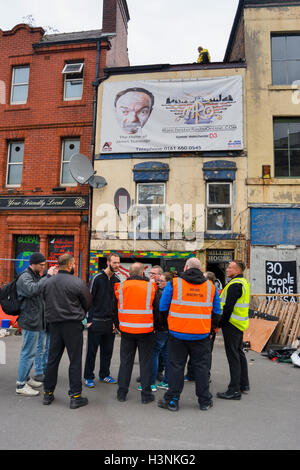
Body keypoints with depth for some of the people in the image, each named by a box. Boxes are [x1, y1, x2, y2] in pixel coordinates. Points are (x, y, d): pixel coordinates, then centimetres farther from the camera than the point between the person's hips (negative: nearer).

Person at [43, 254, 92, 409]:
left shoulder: (49, 282, 1)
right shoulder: (77, 283, -14)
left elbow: (46, 302, 10)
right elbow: (88, 303, -4)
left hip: (54, 324, 5)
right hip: (72, 325, -5)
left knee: (52, 359, 16)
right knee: (75, 360, 5)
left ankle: (48, 393, 28)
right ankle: (75, 396, 12)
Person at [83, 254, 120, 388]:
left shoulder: (117, 280, 7)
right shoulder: (98, 278, -9)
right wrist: (89, 320, -12)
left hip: (110, 322, 5)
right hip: (96, 321, -5)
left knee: (107, 351, 14)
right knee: (92, 351, 6)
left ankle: (104, 375, 29)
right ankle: (89, 377, 20)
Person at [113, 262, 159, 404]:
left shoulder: (120, 287, -3)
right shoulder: (150, 287, -8)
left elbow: (114, 309, 6)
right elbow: (157, 310, -2)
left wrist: (119, 326, 17)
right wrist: (155, 327, 11)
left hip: (126, 330, 2)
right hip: (145, 331, -2)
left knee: (125, 361, 14)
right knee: (145, 362, 10)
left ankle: (122, 393, 23)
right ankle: (146, 394, 17)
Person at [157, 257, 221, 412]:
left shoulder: (174, 284, -6)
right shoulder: (211, 286, 3)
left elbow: (162, 307, -3)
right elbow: (216, 312, 9)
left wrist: (165, 324, 13)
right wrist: (210, 328, 20)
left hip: (178, 333, -2)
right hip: (201, 335, 2)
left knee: (176, 366, 10)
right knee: (201, 367, 14)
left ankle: (172, 400, 19)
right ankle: (205, 401, 26)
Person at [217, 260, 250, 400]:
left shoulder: (235, 285, -20)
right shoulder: (243, 282, 13)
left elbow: (228, 307, -24)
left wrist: (221, 323, -14)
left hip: (232, 325, -10)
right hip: (240, 324, 10)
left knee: (233, 357, -4)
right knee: (239, 353, 19)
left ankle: (234, 390, 3)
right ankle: (244, 384, 31)